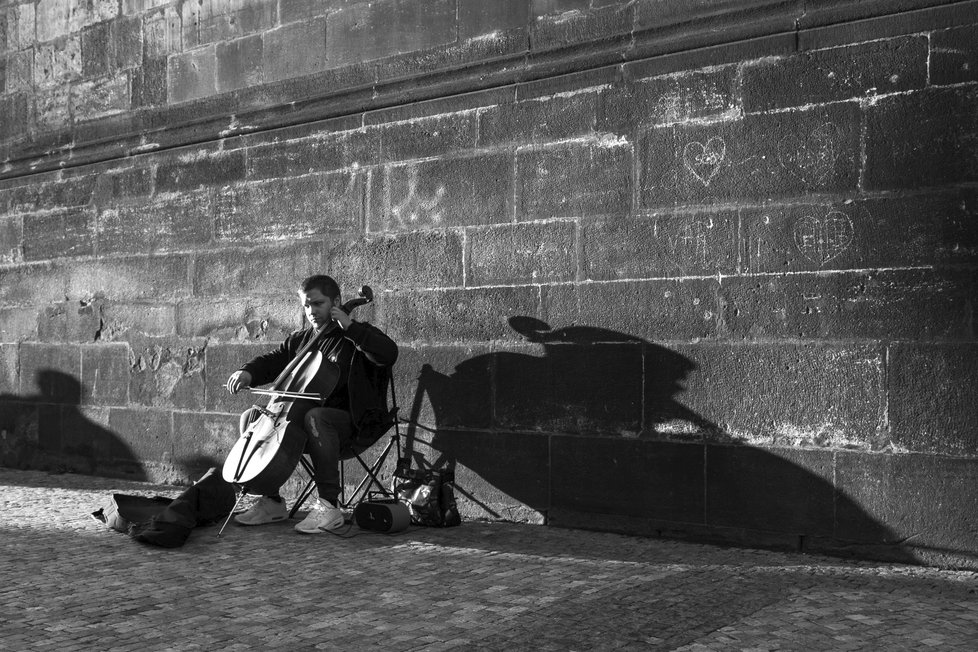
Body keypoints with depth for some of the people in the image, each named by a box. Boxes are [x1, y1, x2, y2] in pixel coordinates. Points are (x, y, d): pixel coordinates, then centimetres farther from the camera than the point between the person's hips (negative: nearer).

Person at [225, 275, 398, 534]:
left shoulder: (356, 338, -2)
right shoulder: (299, 340, 18)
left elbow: (389, 353, -20)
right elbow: (272, 361, 18)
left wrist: (349, 326, -18)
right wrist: (248, 372, -4)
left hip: (352, 423, -7)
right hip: (302, 420, 7)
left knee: (315, 417, -38)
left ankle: (329, 506, -36)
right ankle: (272, 502, -1)